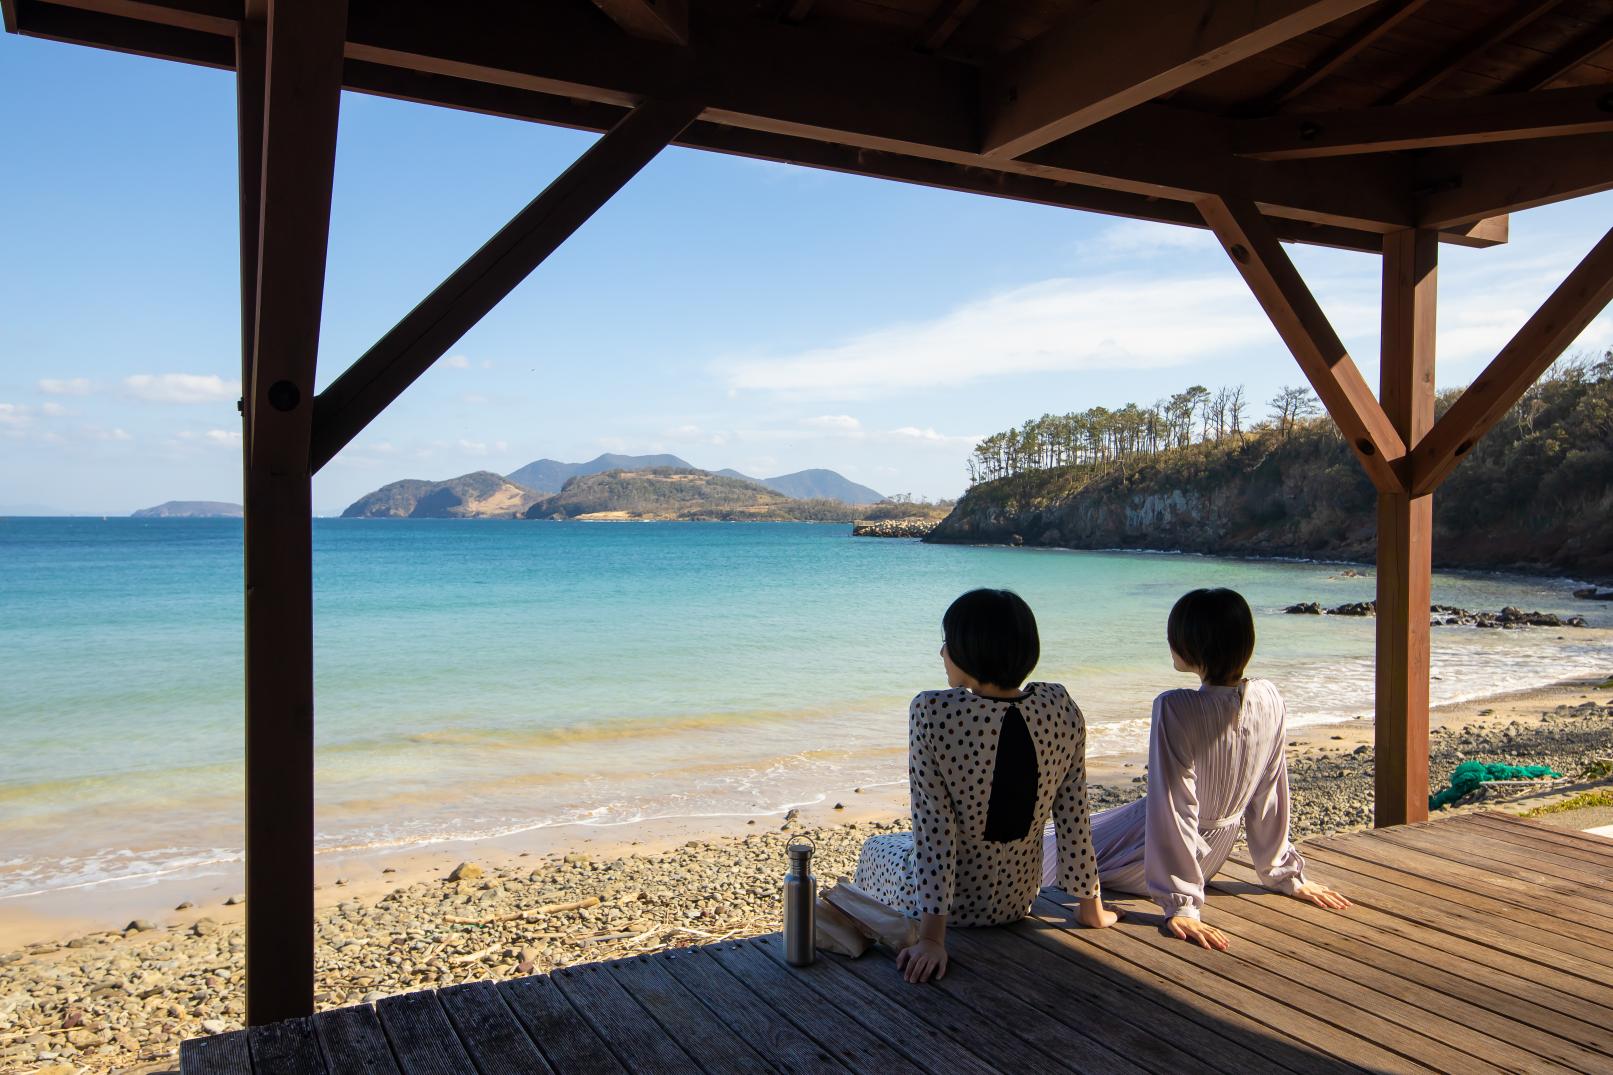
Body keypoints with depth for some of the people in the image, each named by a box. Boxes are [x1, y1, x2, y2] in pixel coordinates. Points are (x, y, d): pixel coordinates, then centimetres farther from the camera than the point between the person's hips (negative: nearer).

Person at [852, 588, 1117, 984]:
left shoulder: (932, 712, -27)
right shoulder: (1061, 706, -15)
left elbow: (933, 833, -26)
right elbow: (1075, 819, -8)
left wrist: (931, 937, -21)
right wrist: (1091, 906, 4)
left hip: (950, 901, -4)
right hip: (1017, 897, 5)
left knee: (874, 850, 31)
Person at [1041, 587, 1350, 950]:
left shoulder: (1176, 709, -30)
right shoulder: (1269, 700, -11)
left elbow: (1174, 808, -29)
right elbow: (1271, 796, -2)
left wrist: (1181, 904, -24)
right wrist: (1287, 876, 9)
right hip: (1214, 856, 7)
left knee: (1053, 847, 17)